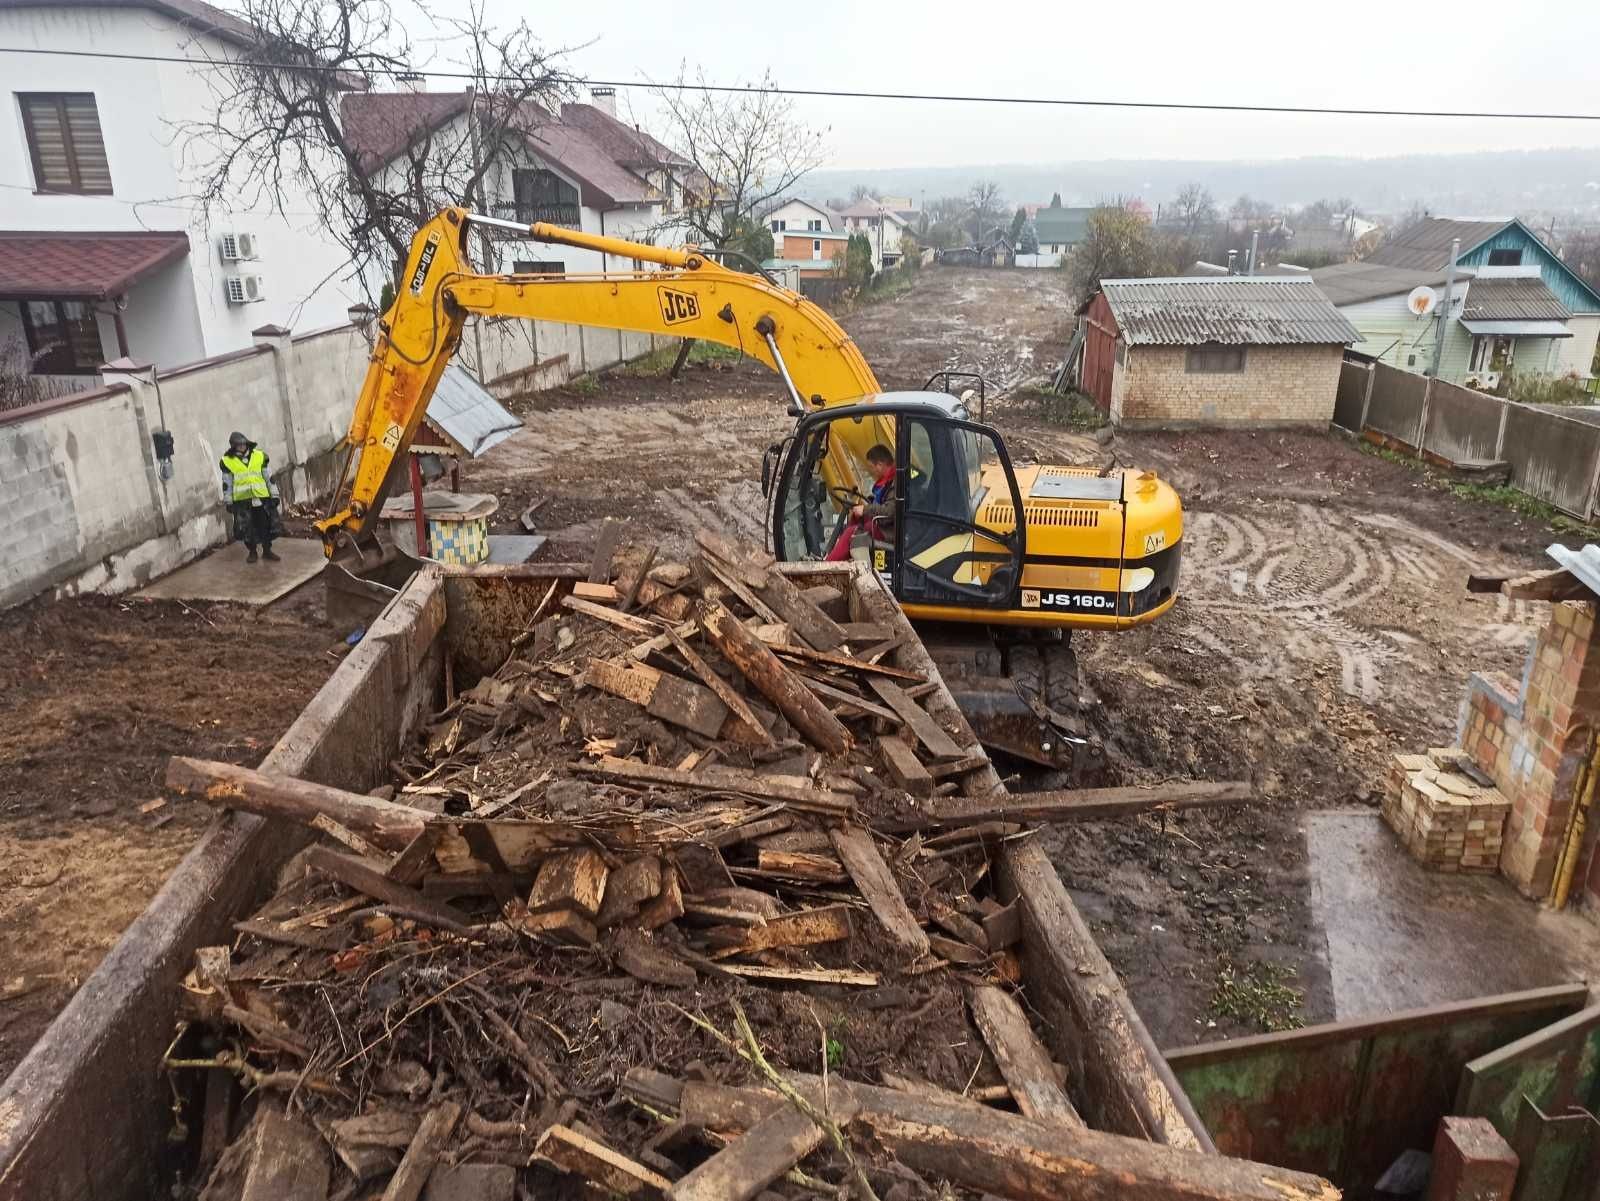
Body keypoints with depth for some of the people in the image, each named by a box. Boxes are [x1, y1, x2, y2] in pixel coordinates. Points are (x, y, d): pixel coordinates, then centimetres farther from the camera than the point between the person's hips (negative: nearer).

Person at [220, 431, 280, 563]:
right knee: (247, 528, 4)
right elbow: (227, 484, 4)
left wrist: (274, 495, 5)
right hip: (242, 500, -1)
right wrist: (228, 502, 3)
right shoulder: (228, 461, -1)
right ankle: (252, 552, 19)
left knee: (266, 526, 5)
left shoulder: (259, 456, 2)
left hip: (262, 497, 1)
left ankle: (267, 551, 18)